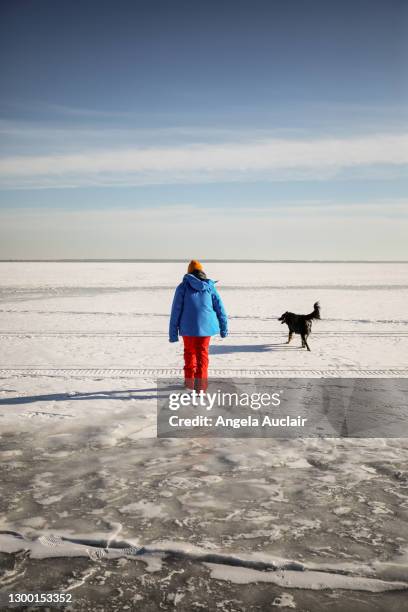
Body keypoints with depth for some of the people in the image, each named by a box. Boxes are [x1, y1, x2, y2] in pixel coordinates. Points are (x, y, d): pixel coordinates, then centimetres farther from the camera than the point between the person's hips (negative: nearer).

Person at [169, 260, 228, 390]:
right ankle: (200, 384, 1)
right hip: (206, 325, 1)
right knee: (202, 353, 11)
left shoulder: (183, 286, 0)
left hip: (188, 326, -1)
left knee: (189, 352, 19)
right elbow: (220, 308, 6)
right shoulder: (210, 287, 6)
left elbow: (176, 310, -4)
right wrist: (224, 328, 15)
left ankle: (190, 380, 30)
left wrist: (173, 332, -1)